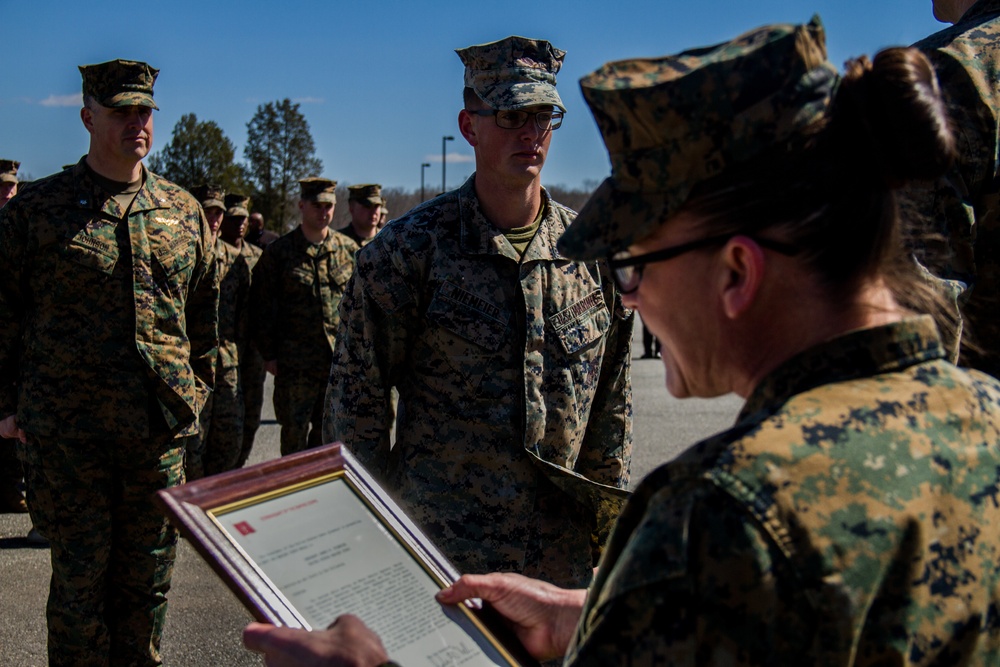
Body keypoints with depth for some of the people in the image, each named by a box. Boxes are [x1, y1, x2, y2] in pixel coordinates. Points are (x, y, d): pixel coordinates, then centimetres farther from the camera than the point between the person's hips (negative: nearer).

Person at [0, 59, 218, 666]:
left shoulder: (184, 211, 9)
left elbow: (205, 314, 16)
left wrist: (195, 394, 13)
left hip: (162, 432, 3)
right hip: (67, 432, -3)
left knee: (148, 579, 12)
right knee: (79, 577, 6)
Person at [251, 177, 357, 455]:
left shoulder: (348, 250, 7)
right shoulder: (279, 252, 0)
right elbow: (262, 307, 1)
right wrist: (269, 354, -2)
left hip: (340, 361, 2)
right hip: (295, 362, -2)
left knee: (326, 432, 11)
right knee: (295, 432, 2)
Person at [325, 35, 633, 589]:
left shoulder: (594, 252, 3)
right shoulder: (407, 249, -7)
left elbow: (612, 403, 10)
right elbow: (357, 403, -2)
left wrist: (610, 524, 10)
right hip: (437, 551, -3)